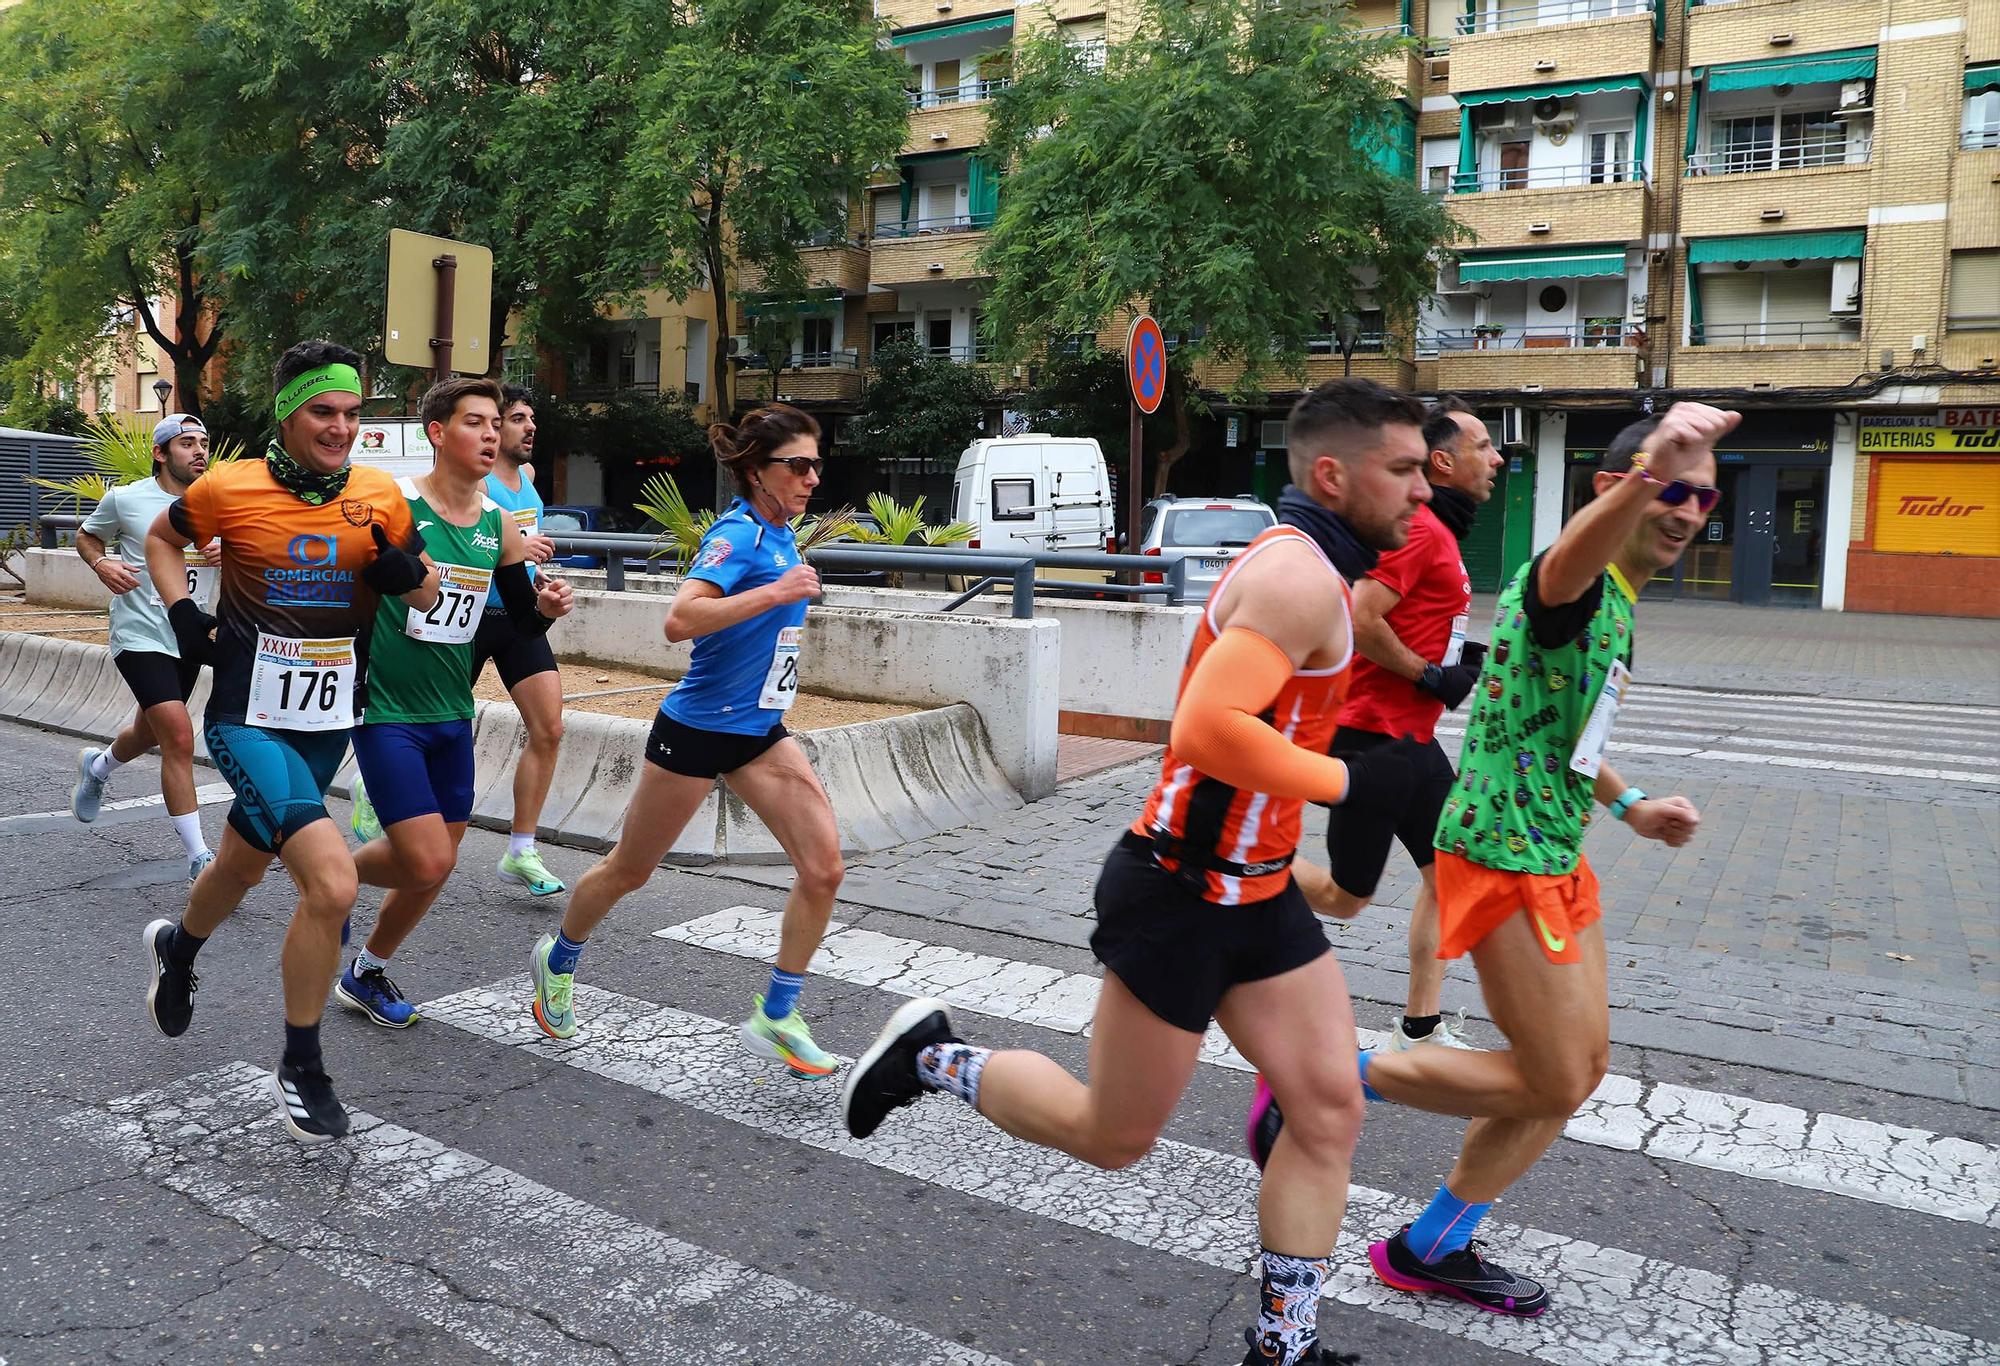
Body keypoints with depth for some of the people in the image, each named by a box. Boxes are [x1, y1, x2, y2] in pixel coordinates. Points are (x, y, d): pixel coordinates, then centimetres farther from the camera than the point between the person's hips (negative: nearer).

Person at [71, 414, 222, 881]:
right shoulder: (125, 499, -5)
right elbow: (86, 536, 12)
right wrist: (102, 565, -9)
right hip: (141, 636, -5)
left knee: (149, 733, 23)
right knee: (180, 737, -17)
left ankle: (97, 766, 60)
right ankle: (200, 858, -12)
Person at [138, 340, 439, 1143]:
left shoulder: (380, 497, -2)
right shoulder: (229, 489, -8)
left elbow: (426, 594, 8)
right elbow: (162, 539, 12)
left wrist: (405, 573, -14)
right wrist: (184, 615, -2)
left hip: (329, 720, 5)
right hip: (248, 717, -4)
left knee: (242, 866, 25)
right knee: (332, 882, -22)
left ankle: (178, 948, 60)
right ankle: (300, 1069, -2)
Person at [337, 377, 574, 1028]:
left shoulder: (500, 525, 3)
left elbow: (524, 623, 9)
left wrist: (546, 606, -10)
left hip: (453, 715, 6)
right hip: (386, 711, -6)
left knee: (436, 865, 12)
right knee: (428, 863, -13)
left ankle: (366, 974, 36)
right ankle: (337, 870, 20)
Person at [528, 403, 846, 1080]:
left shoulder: (778, 533, 7)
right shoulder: (737, 533, -18)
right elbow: (680, 620, -34)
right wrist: (776, 592, -32)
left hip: (760, 731, 7)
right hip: (698, 727, -7)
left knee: (823, 865, -6)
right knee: (630, 870, 12)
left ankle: (775, 1017, 7)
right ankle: (559, 959, 41)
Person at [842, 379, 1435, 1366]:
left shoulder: (1299, 563, 11)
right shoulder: (1300, 575, -21)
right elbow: (1209, 729, -33)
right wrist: (1349, 781, -22)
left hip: (1256, 893, 10)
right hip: (1178, 900, -10)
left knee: (1330, 1111, 8)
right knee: (1113, 1137, 7)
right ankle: (934, 1059, 26)